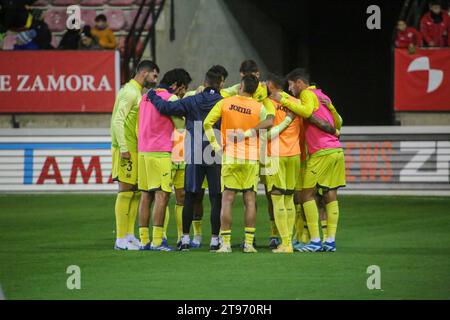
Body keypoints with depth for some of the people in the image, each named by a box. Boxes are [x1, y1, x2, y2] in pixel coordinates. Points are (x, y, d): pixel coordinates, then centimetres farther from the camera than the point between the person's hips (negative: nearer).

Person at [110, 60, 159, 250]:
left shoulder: (136, 92, 18)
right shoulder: (130, 92, -12)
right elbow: (118, 120, -19)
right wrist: (123, 148, -22)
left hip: (135, 149, 10)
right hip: (127, 149, -10)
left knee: (135, 192, 11)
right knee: (125, 192, -8)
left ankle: (129, 235, 16)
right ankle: (121, 239, -6)